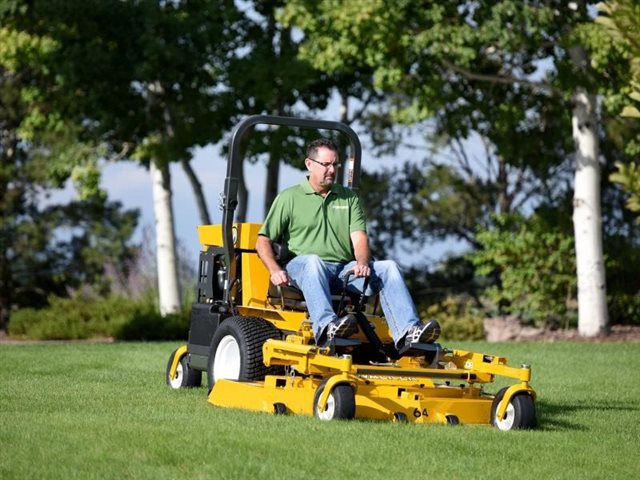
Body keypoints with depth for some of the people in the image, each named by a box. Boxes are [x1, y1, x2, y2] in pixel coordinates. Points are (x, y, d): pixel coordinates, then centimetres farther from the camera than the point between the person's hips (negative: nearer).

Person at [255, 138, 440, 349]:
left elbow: (359, 237, 7)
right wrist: (275, 270, -14)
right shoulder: (288, 198, 10)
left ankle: (408, 332, -38)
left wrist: (362, 262, -15)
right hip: (301, 267, -4)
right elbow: (263, 240, 5)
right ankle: (326, 326, -61)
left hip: (345, 269, 4)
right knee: (313, 261, -39)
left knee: (388, 267, -19)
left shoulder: (349, 198, 20)